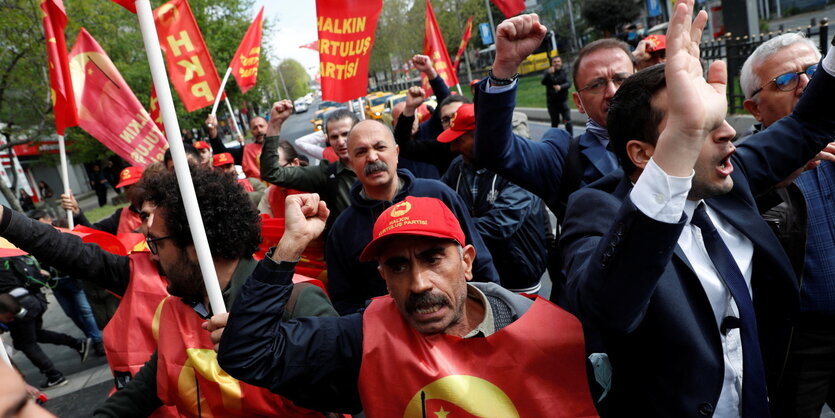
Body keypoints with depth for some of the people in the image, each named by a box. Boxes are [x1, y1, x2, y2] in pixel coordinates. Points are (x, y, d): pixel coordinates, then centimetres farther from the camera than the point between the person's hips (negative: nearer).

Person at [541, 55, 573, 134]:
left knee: (568, 120, -8)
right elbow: (543, 82, -15)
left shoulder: (564, 72, 2)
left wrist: (561, 87, -30)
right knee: (554, 122, 10)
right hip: (552, 102, 1)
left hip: (563, 100, -1)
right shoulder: (548, 72, 1)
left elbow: (568, 83, -10)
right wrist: (548, 74, -32)